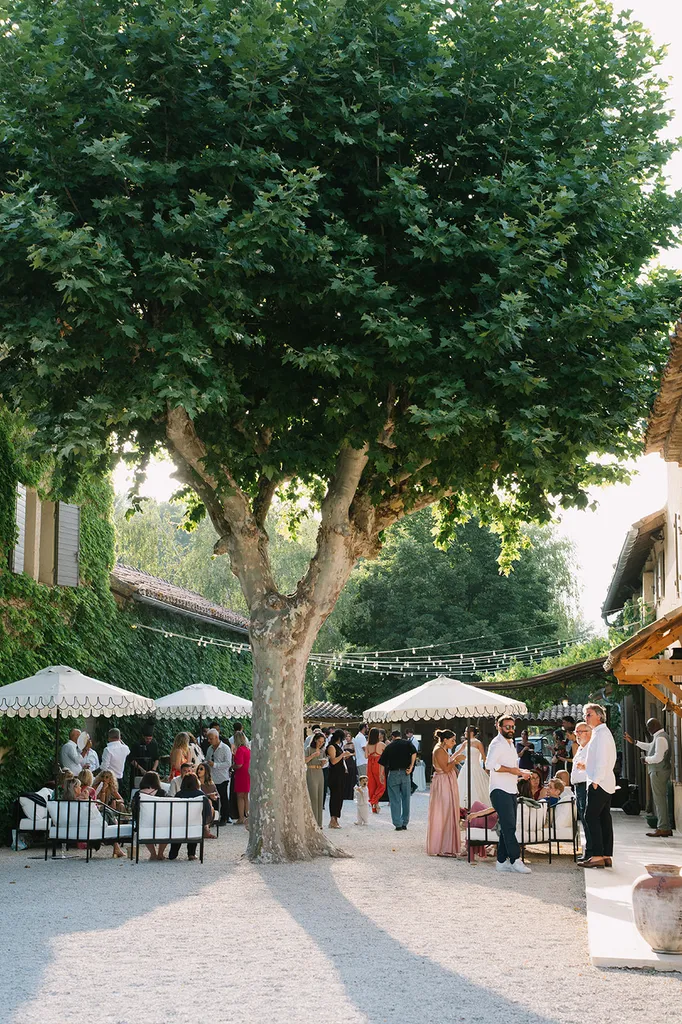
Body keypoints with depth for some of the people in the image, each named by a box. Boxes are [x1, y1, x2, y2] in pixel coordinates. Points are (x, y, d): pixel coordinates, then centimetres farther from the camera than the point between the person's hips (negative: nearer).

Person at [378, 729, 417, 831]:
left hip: (393, 774, 0)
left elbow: (382, 763, 4)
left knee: (395, 800, 4)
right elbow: (414, 753, -13)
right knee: (406, 799, 10)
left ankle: (398, 824, 0)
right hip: (405, 773, 0)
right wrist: (411, 766, -8)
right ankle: (405, 823, 11)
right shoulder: (407, 743, 5)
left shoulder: (389, 746, 7)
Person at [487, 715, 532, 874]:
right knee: (509, 826, -14)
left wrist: (521, 773, 14)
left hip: (511, 791, 9)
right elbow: (490, 764, -23)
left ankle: (502, 861, 11)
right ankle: (515, 860, -17)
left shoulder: (510, 744, 22)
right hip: (500, 791, -9)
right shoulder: (497, 743, -8)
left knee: (507, 827, 8)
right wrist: (511, 770, -21)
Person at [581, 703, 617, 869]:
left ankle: (597, 856, -14)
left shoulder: (601, 734, -11)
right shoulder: (601, 733, 20)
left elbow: (602, 759, -19)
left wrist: (595, 780, -19)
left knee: (591, 817, -11)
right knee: (604, 818, 8)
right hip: (606, 784, 10)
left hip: (599, 783, -10)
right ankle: (607, 856, 9)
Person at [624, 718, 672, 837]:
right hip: (658, 772, 10)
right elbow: (650, 747, 32)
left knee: (659, 799, -7)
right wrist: (634, 742, 34)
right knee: (661, 800, 13)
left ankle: (663, 828, -6)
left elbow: (658, 758, -25)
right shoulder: (658, 737, 15)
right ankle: (666, 827, 17)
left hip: (658, 773, -10)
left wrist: (646, 759, -9)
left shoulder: (660, 738, -18)